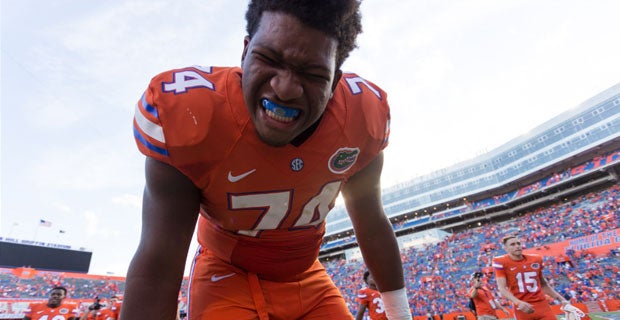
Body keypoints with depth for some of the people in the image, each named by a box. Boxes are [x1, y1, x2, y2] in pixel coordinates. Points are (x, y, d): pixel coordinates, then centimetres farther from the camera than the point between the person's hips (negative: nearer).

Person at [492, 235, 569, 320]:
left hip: (543, 305, 4)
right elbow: (502, 288, -14)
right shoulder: (501, 262, -8)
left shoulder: (535, 260, 9)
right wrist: (518, 303, -28)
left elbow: (543, 284, 21)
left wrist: (561, 299, 17)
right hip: (523, 308, -4)